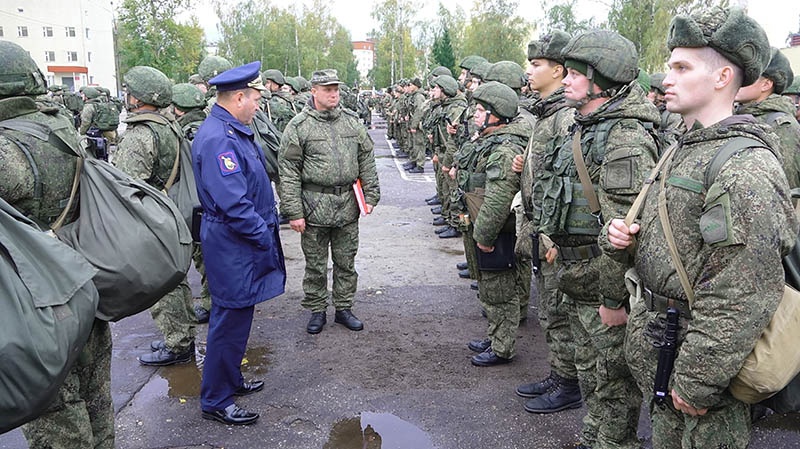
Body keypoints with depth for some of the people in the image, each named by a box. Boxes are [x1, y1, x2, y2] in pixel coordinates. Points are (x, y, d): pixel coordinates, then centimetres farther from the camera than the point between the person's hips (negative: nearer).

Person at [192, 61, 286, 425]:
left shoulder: (234, 131, 12)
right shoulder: (218, 139, -22)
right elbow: (232, 204, -28)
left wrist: (267, 232, 13)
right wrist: (265, 238, -18)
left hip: (243, 246, 10)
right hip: (233, 248, -10)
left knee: (236, 316, 21)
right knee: (231, 321, 1)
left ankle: (230, 380, 38)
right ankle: (215, 402, 16)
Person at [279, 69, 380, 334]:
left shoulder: (352, 122, 7)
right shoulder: (299, 127, -6)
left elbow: (367, 161, 11)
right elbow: (289, 172, -8)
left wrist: (371, 195, 4)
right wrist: (293, 212, -12)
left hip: (348, 205, 4)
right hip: (314, 206, -3)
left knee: (346, 263, 14)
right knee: (316, 265, 9)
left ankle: (343, 308, 29)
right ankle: (317, 311, 25)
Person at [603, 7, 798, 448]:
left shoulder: (746, 168, -22)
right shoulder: (685, 149, 10)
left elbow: (740, 299, -26)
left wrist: (697, 383, -21)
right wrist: (620, 238, -3)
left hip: (697, 360, -8)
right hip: (659, 348, 8)